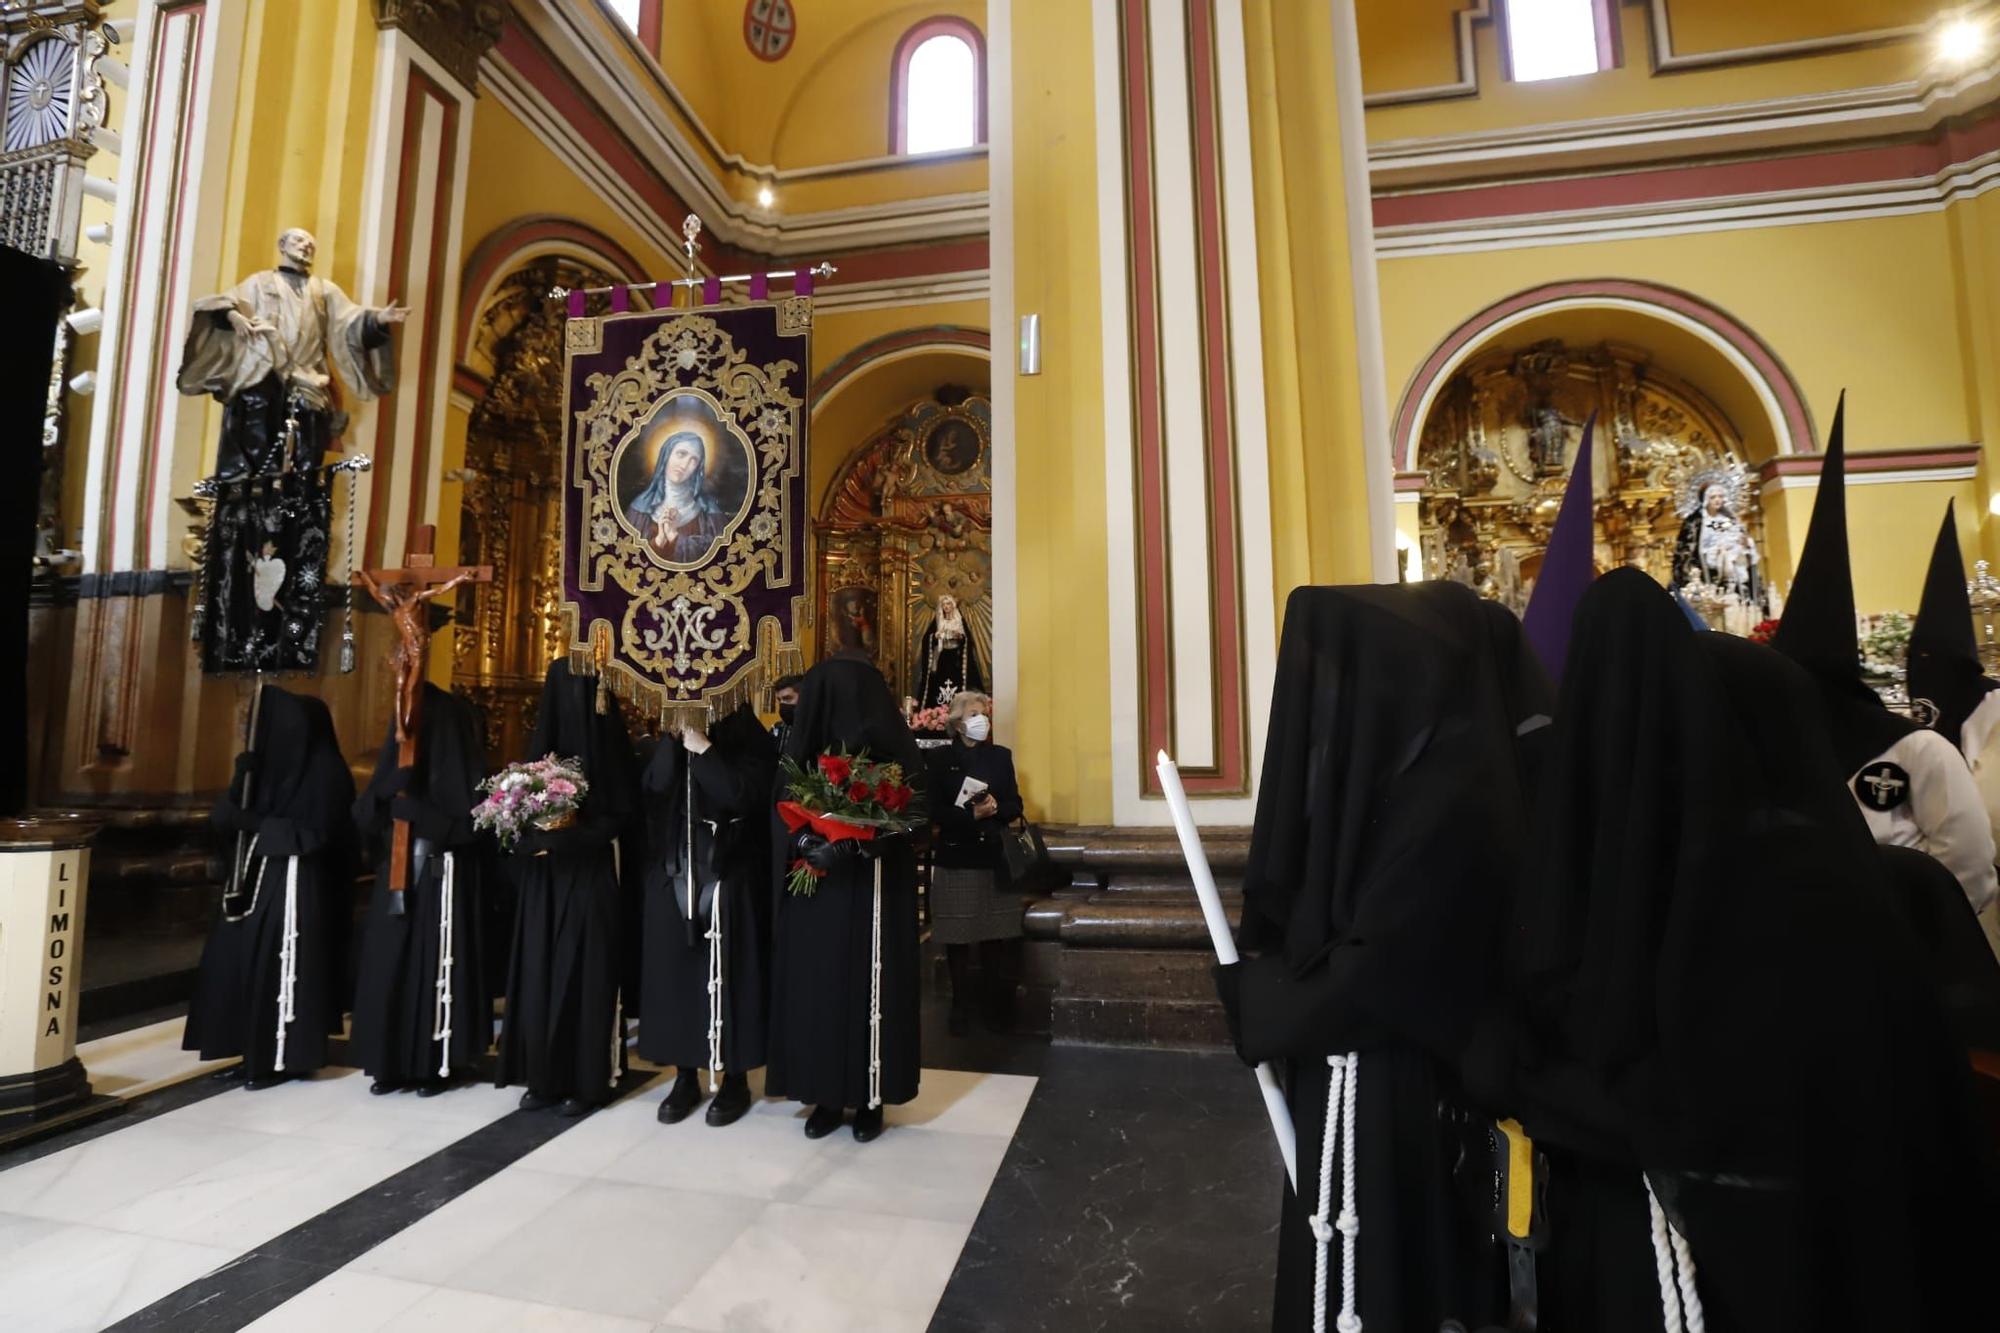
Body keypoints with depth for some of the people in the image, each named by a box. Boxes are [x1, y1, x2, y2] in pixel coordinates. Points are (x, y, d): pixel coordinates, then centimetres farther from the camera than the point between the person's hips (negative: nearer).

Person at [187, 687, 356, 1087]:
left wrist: (257, 824, -16)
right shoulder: (274, 765, 11)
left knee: (279, 967, -3)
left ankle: (283, 1058, 9)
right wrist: (241, 778, -9)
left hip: (296, 886, -8)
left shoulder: (326, 773, -12)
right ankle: (257, 1053, 21)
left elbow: (313, 834, -17)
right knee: (239, 960, 10)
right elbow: (223, 817, 6)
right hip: (257, 878, 8)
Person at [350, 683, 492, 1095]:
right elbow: (362, 818, 6)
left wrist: (418, 811, -21)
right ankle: (393, 1062, 18)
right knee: (389, 967, 6)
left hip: (443, 886, -5)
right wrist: (385, 793, -14)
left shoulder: (464, 766, -6)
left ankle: (438, 1064, 10)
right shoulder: (396, 759, 10)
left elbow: (470, 825, -12)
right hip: (396, 879, 5)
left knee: (436, 969, -1)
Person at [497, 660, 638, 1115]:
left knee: (584, 970, 2)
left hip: (590, 875, -5)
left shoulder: (607, 742, -10)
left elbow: (621, 815, -10)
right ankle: (544, 1076, 23)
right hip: (543, 876, 5)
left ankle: (586, 1079, 14)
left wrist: (567, 835, -17)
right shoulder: (540, 744, 4)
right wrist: (531, 835, -8)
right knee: (539, 970, 9)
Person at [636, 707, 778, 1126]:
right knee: (675, 969, 8)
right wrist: (676, 738, -13)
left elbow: (740, 795, -18)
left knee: (727, 973, 3)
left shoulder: (752, 742, -4)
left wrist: (703, 748, -19)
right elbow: (654, 787, -6)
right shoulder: (672, 740, 9)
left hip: (728, 873, -4)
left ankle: (735, 1078, 17)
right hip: (674, 871, 4)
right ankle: (685, 1074, 23)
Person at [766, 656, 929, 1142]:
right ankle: (827, 1095, 23)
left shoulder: (896, 751, -5)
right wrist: (809, 844, -21)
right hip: (815, 893, 3)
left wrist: (857, 843, -25)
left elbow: (912, 820, -11)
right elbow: (782, 821, -1)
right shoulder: (802, 751, 2)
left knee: (873, 984, 4)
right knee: (817, 985, 7)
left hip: (876, 894, -2)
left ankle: (870, 1096, 19)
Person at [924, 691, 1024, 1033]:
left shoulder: (1001, 755, 9)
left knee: (993, 936, 7)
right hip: (955, 858, -2)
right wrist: (972, 815, -19)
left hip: (994, 857, 3)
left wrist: (995, 809, -12)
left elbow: (1015, 806, 8)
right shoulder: (941, 758, -1)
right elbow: (935, 811, -8)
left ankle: (994, 1004, 20)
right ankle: (960, 1005, 15)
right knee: (958, 938, 2)